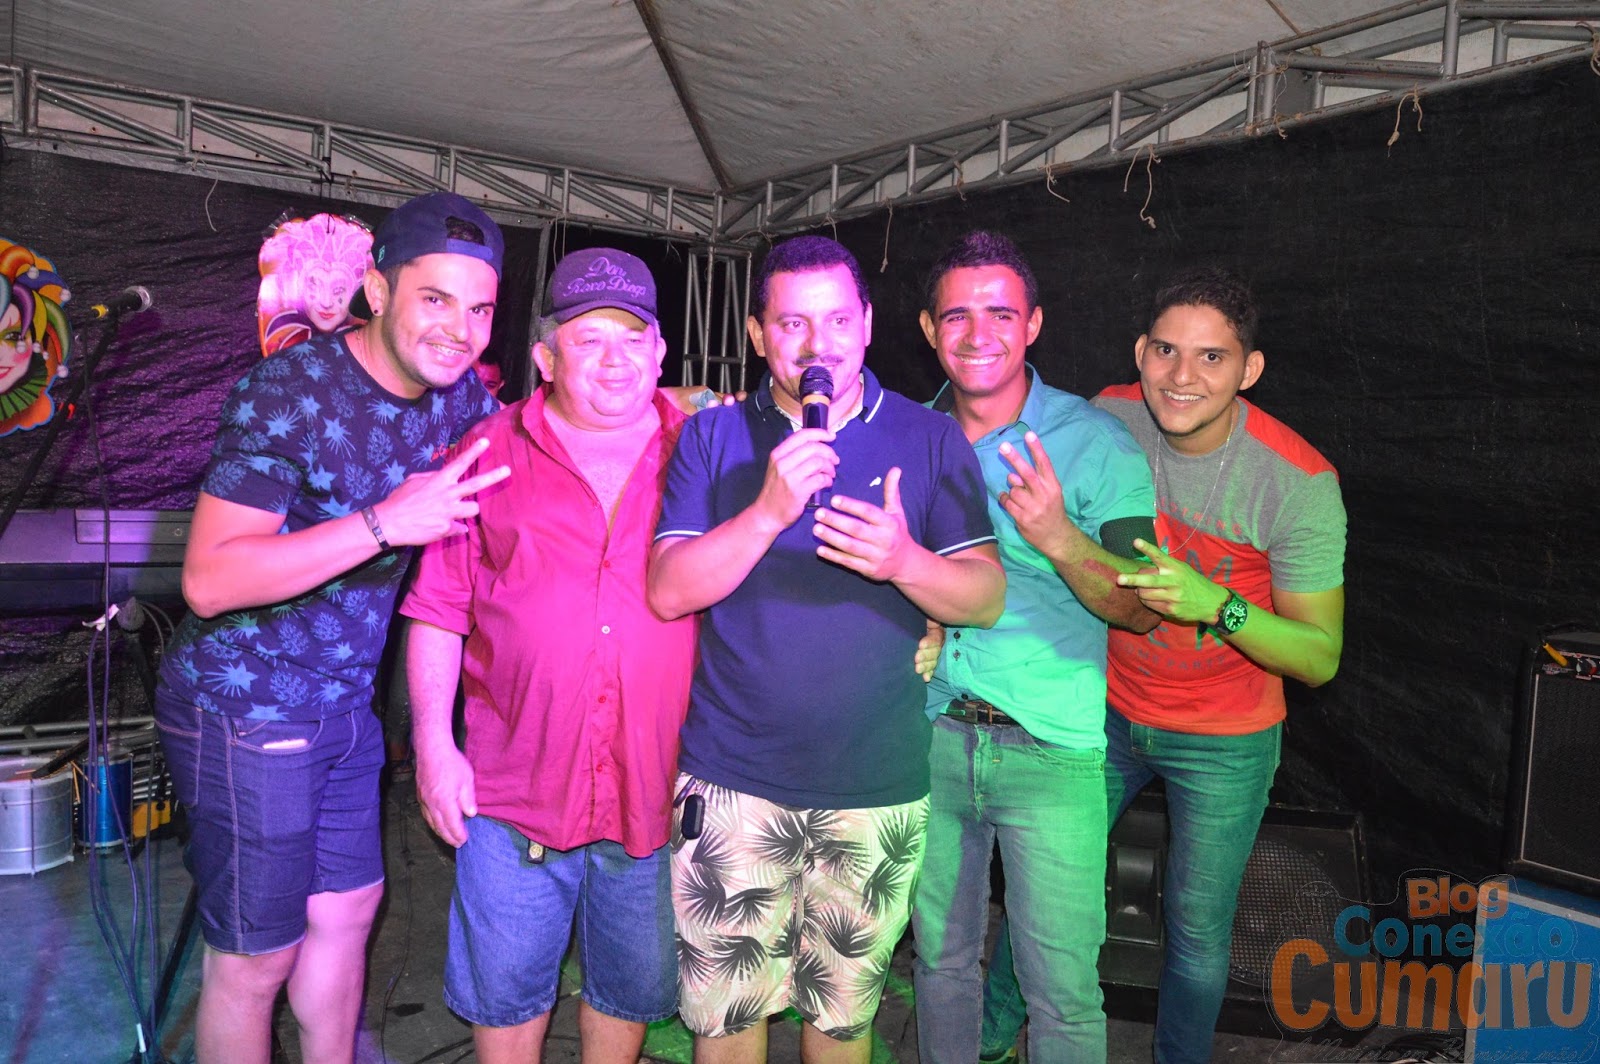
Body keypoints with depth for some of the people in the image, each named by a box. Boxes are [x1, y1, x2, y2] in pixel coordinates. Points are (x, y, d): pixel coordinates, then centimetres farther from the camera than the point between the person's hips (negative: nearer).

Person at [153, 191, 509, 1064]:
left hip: (342, 702, 7)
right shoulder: (289, 393, -22)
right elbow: (208, 580, -26)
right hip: (244, 708, -7)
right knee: (255, 957, 7)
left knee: (347, 907, 20)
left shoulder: (458, 394, -2)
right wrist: (383, 521, -33)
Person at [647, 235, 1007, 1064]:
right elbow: (666, 592, -8)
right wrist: (769, 510, -22)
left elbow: (987, 598, -3)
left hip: (877, 785, 0)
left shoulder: (931, 440, 1)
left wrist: (905, 561, -24)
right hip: (733, 778, 0)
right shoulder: (711, 437, 1)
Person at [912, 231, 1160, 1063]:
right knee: (940, 958, 18)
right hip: (932, 737, 4)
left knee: (1063, 992, 3)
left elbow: (1141, 611, -11)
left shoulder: (1094, 441, -7)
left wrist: (1058, 536, -27)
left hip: (1052, 751, -3)